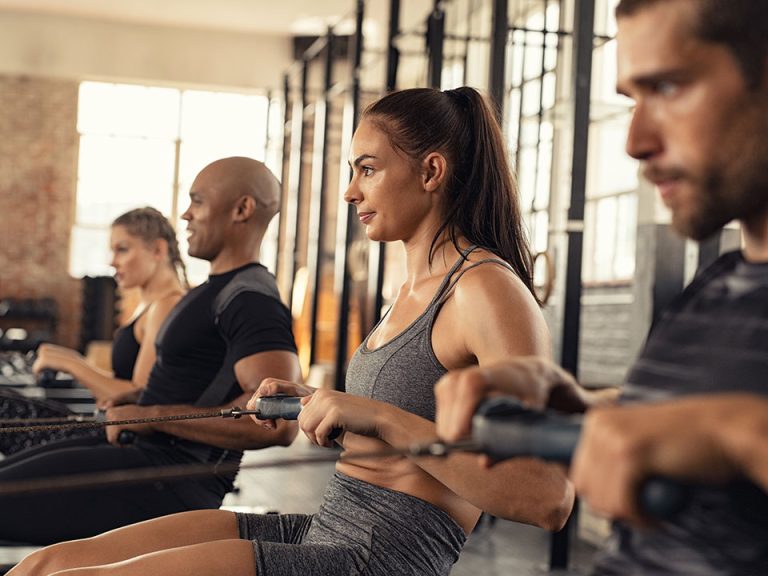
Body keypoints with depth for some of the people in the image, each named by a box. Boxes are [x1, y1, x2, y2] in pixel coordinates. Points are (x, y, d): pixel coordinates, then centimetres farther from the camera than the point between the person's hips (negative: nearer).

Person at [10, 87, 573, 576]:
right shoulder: (416, 287, 17)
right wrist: (314, 403, 13)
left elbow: (549, 499, -21)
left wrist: (383, 417, -24)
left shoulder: (487, 288, -12)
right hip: (326, 526, 9)